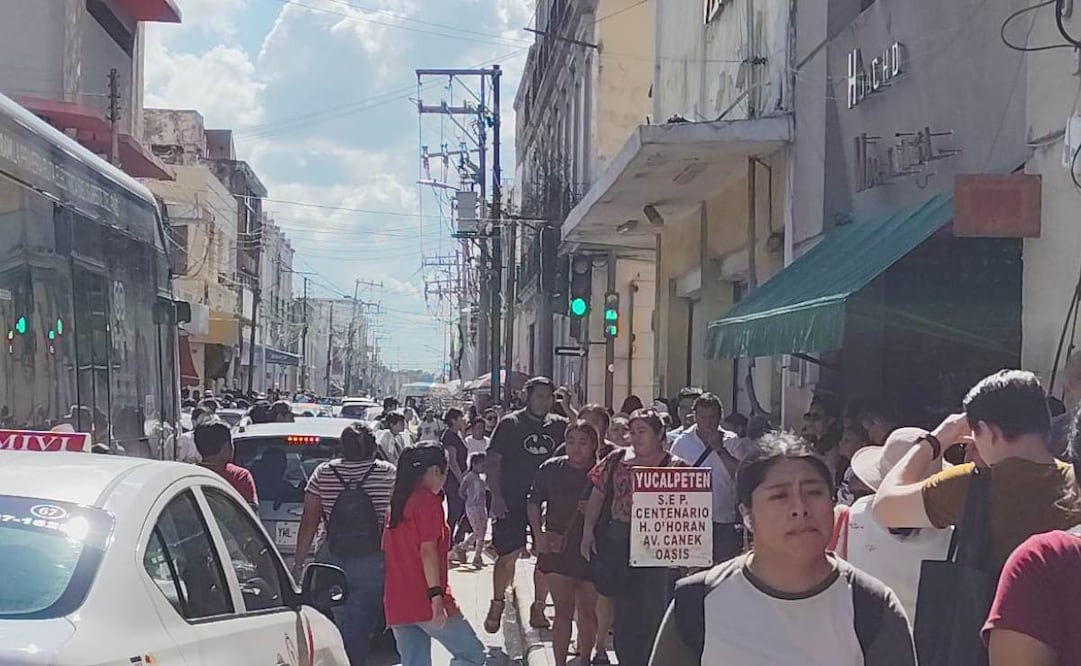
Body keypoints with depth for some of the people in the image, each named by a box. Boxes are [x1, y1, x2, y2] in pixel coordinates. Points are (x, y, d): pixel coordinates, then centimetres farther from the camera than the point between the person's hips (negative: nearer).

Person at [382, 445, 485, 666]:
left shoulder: (397, 501, 16)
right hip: (424, 601, -8)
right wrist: (436, 594, -20)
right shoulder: (428, 501, -7)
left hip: (396, 604, 8)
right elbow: (427, 550, -16)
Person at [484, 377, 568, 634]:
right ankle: (497, 606, 14)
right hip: (512, 502, -3)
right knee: (508, 555, -3)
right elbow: (493, 461, -3)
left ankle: (538, 609, 17)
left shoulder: (559, 426, 8)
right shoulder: (510, 424, -1)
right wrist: (496, 496, -11)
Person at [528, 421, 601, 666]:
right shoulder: (552, 469, -3)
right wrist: (539, 534, -4)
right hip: (558, 550, -1)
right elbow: (534, 502, 6)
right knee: (563, 611, -1)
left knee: (589, 613, 9)